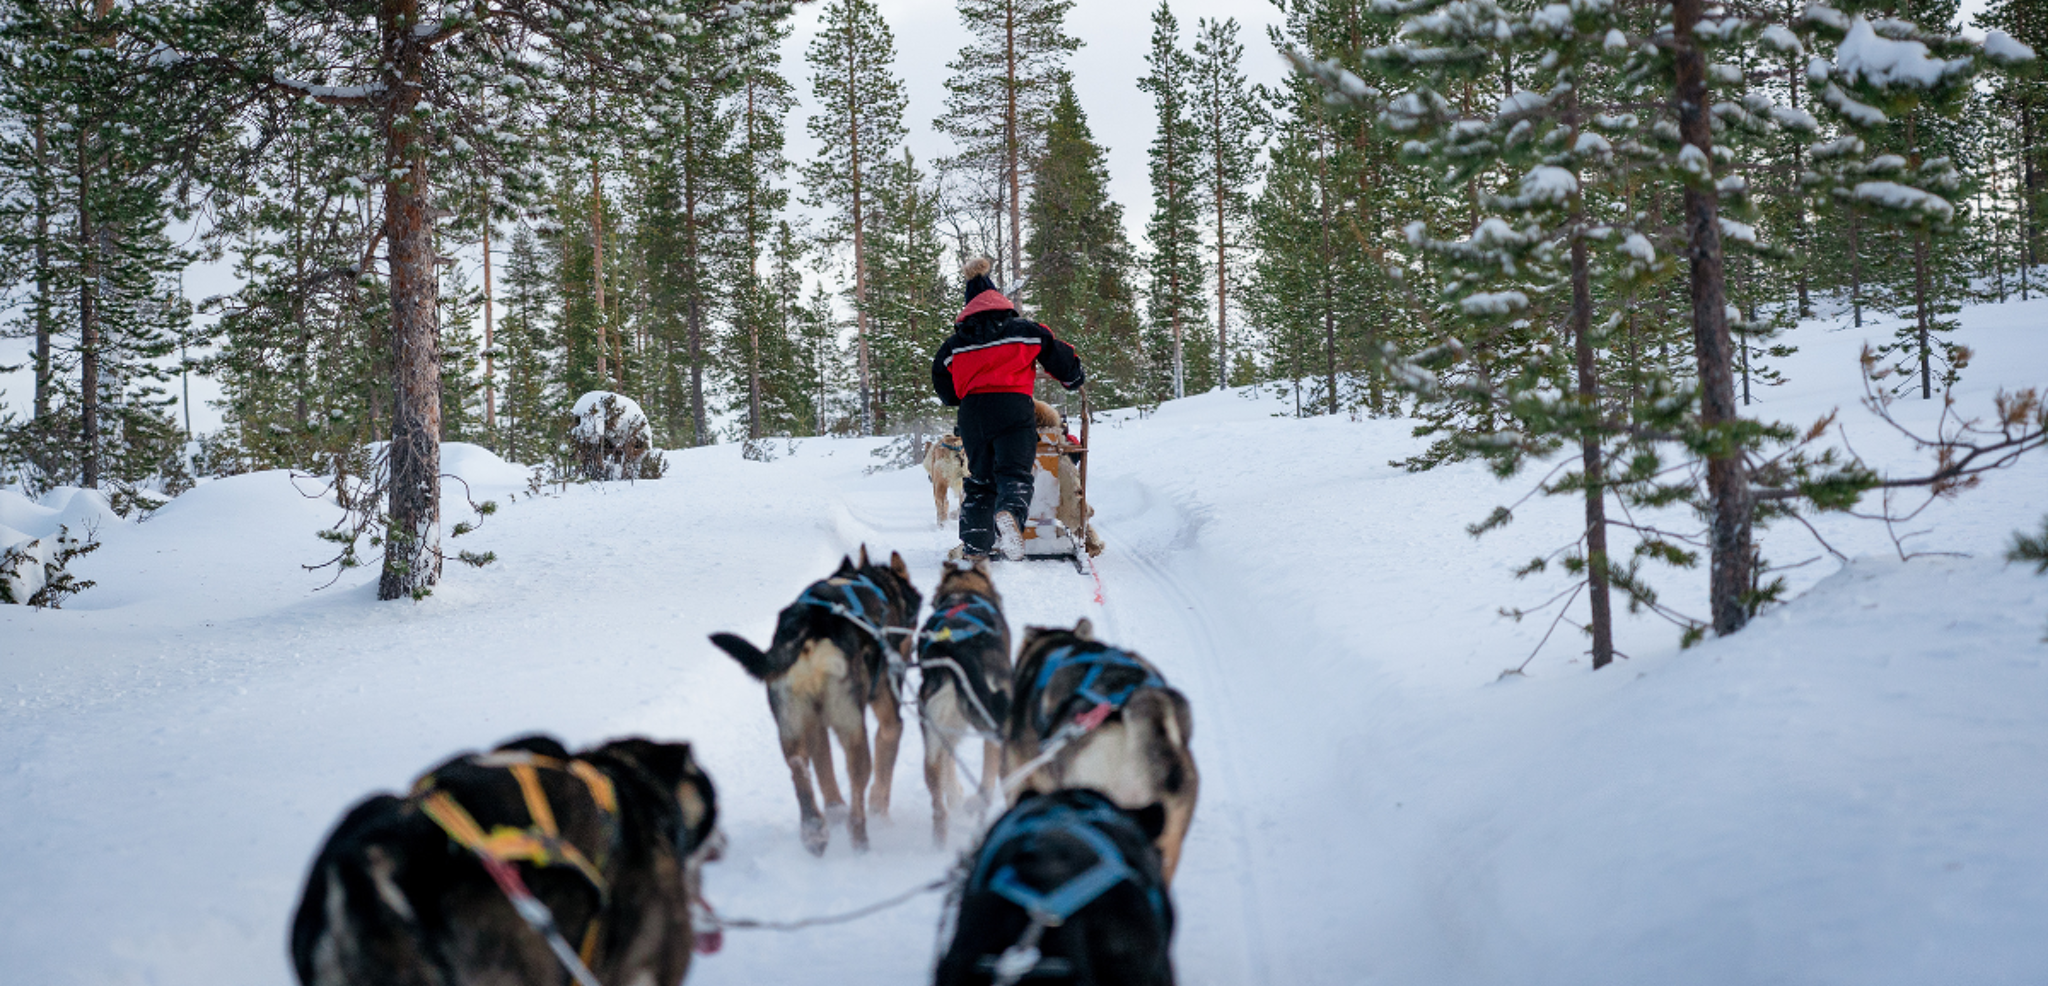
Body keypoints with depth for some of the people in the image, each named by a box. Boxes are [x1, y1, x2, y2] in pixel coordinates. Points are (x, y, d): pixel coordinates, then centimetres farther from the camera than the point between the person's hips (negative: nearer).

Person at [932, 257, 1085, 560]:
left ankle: (975, 544, 9)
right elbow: (1057, 354, 14)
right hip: (1012, 406, -3)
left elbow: (943, 383, 21)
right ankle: (1010, 513, -38)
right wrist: (1075, 378, 33)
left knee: (980, 479, 15)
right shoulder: (1023, 330, 7)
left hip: (971, 411, 3)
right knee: (1015, 472, -7)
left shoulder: (954, 343, 14)